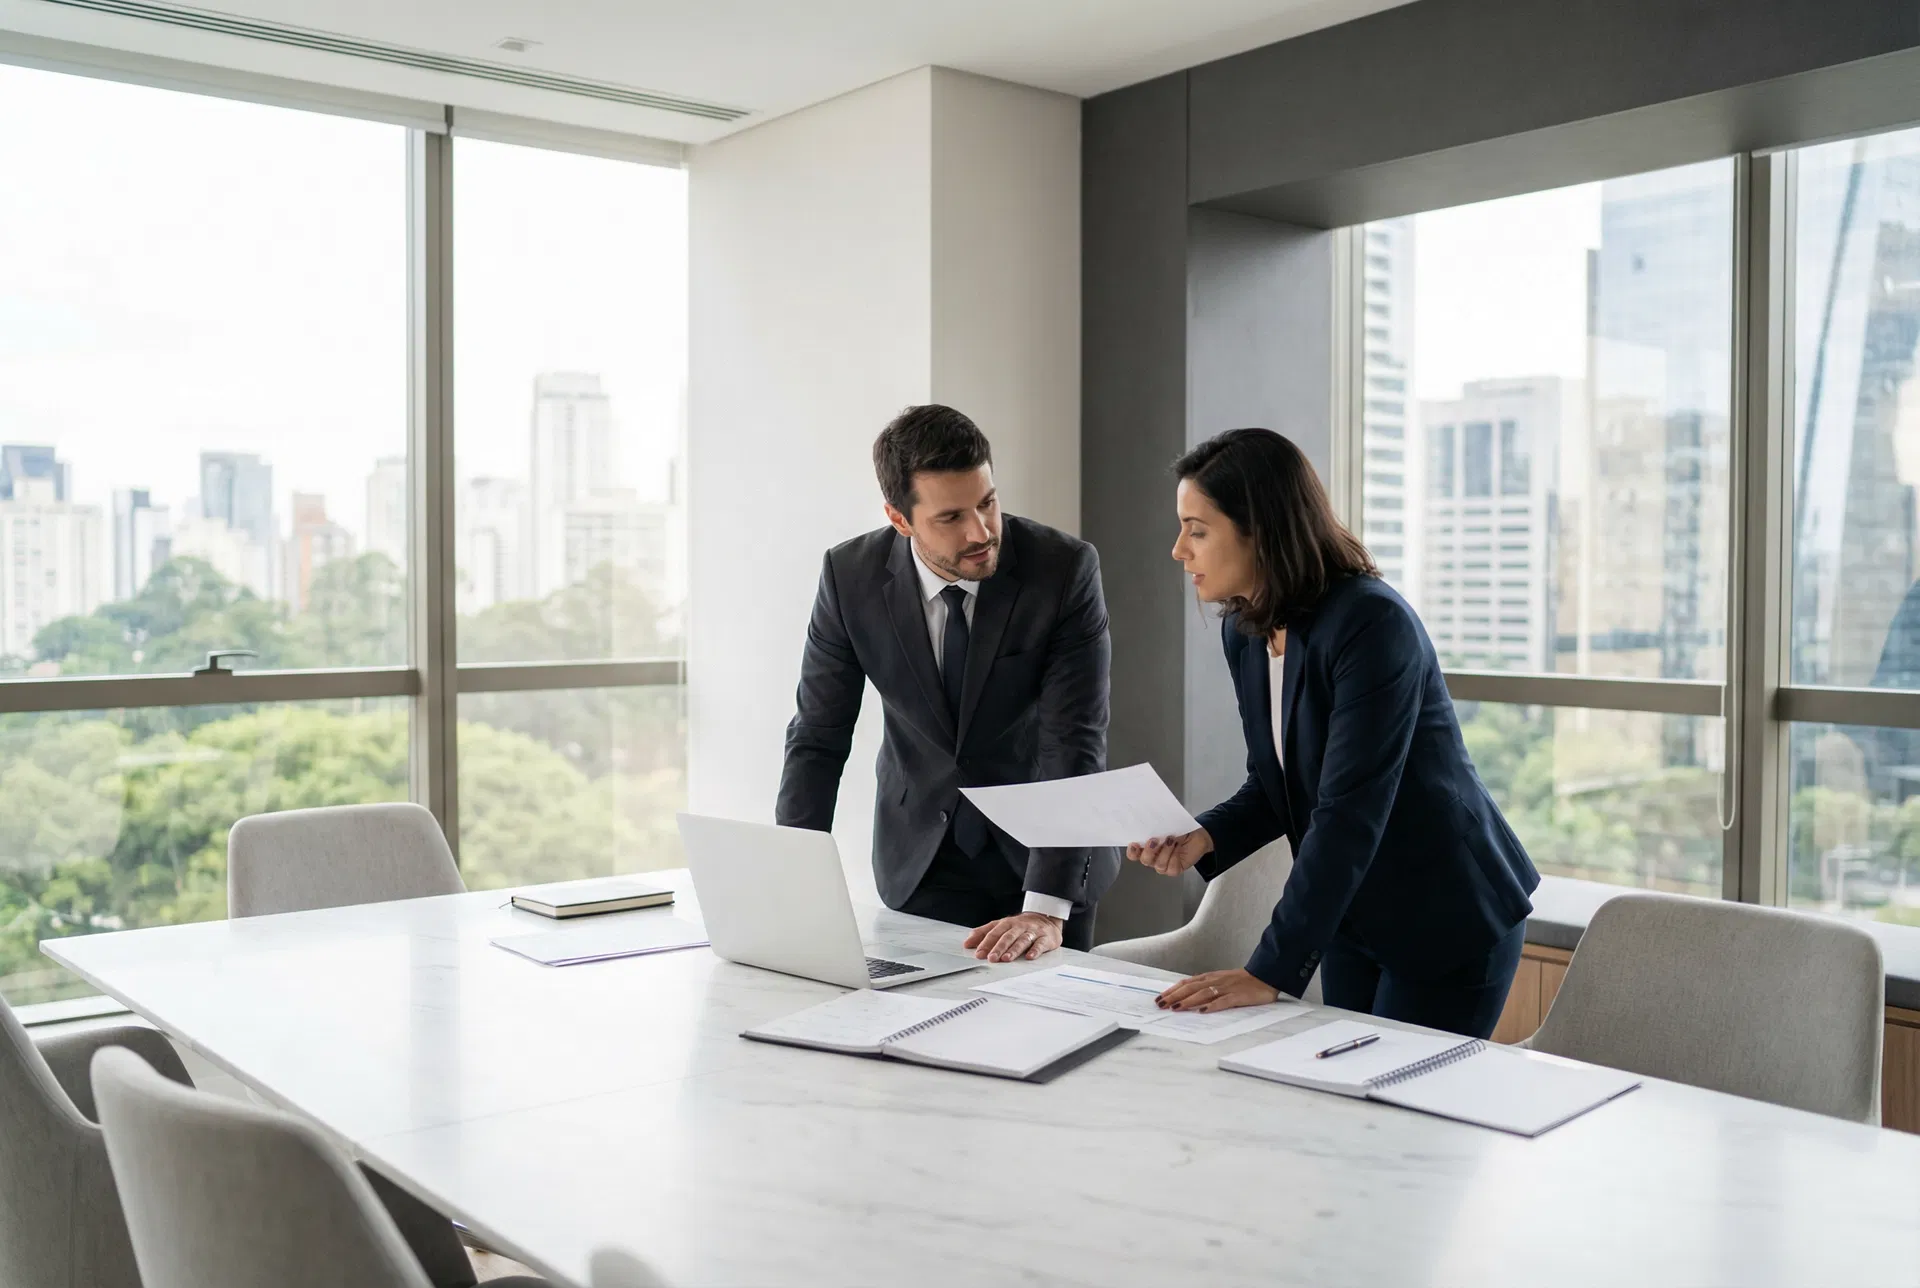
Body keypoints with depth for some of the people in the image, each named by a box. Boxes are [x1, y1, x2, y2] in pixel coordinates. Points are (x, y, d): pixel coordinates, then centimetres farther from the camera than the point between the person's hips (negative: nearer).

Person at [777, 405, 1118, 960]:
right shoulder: (851, 575, -15)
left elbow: (1074, 746, -26)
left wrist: (1046, 908, -35)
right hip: (921, 856, 1)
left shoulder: (1065, 568, -22)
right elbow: (819, 736, -7)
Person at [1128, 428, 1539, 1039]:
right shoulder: (1244, 631, -1)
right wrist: (1202, 838, -12)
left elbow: (1348, 815, -30)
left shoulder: (1372, 624, -26)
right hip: (1353, 917, 7)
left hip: (1450, 921, -7)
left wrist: (1270, 971, -31)